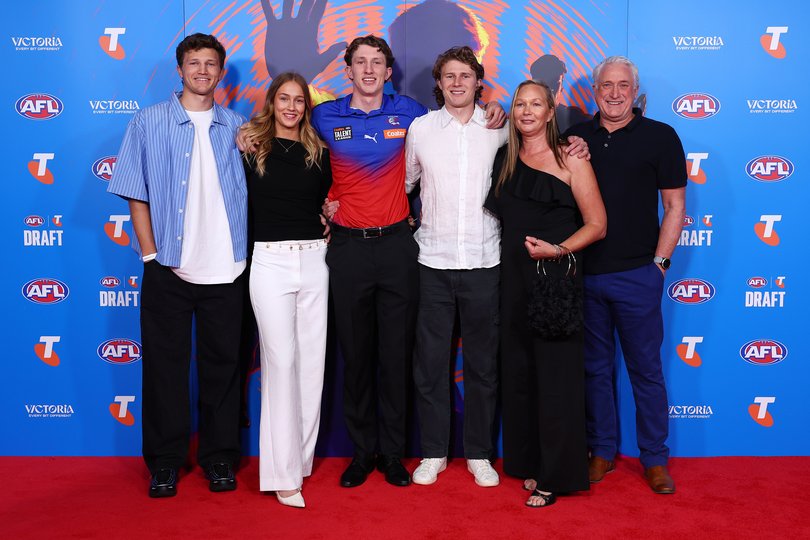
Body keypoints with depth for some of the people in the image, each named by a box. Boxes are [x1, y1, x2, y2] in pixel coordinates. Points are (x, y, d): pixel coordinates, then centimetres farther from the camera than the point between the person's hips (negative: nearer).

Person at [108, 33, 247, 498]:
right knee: (165, 364, 5)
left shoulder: (237, 127, 9)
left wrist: (247, 254, -1)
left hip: (225, 269, 2)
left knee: (222, 364, 8)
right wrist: (151, 254, -5)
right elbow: (137, 194, 1)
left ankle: (219, 457, 21)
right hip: (167, 268, -1)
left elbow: (252, 191, 11)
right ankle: (165, 460, 19)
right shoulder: (149, 122, 4)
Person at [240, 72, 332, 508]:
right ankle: (283, 473, 3)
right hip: (270, 261, -3)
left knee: (312, 360, 5)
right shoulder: (251, 148, 2)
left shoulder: (319, 153, 11)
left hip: (314, 260, 4)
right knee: (280, 361, -5)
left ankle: (302, 457, 19)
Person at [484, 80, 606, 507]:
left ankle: (555, 476, 12)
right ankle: (527, 463, 25)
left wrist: (556, 250, -19)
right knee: (517, 372, 10)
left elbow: (596, 224, -7)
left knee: (555, 375, 0)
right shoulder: (505, 159, 10)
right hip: (513, 277, 5)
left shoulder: (569, 159, -4)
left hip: (555, 276, -5)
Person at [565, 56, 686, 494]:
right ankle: (601, 451, 25)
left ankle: (655, 458, 19)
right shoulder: (575, 138, 8)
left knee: (646, 369, 5)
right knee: (595, 368, 11)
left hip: (636, 274, -3)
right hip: (582, 274, 3)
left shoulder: (659, 137, 1)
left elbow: (674, 205, 0)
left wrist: (659, 261, -6)